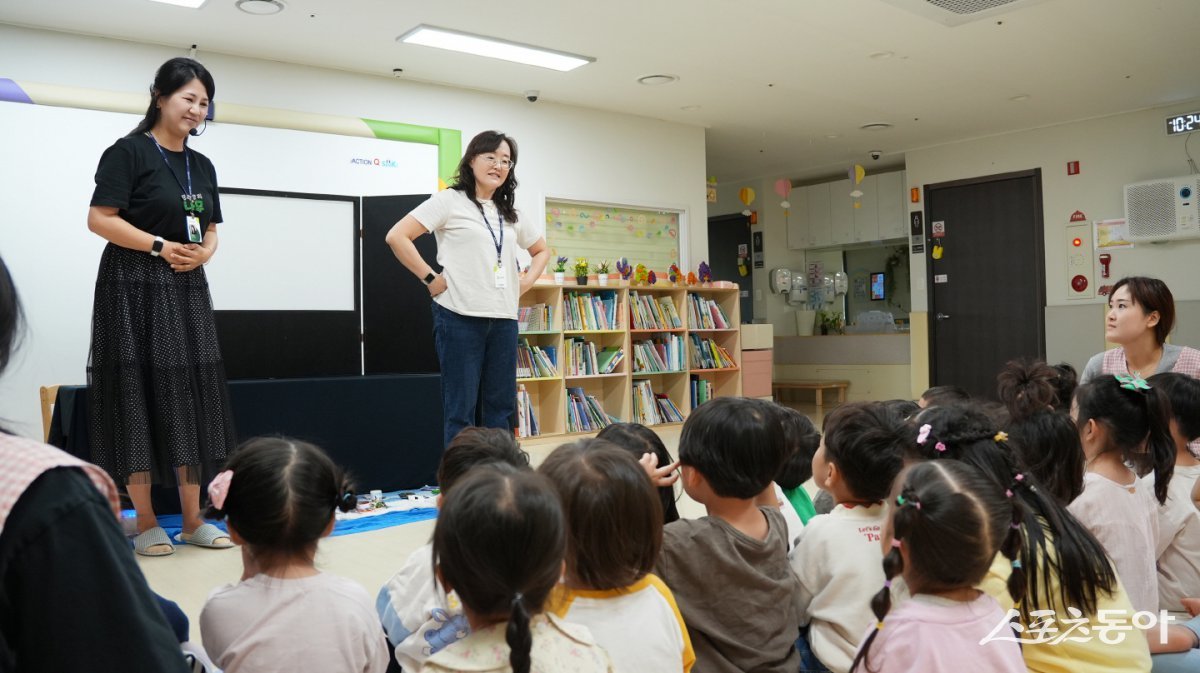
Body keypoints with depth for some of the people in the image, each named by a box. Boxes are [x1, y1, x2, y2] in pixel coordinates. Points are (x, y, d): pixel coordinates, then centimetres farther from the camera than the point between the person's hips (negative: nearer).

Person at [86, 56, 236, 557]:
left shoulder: (202, 165, 15)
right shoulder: (129, 152, -5)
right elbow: (99, 219, -12)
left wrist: (203, 253, -3)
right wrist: (162, 247, -17)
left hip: (187, 291, 7)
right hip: (135, 290, -6)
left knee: (191, 402, 6)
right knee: (139, 399, -1)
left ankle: (192, 520, 14)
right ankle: (146, 523, 9)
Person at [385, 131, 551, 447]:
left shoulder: (511, 214, 17)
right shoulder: (450, 201, -1)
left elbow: (542, 250, 30)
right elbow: (397, 237, -8)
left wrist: (527, 281, 13)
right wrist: (430, 278, -10)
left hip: (504, 319, 6)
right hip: (460, 316, -6)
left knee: (500, 406, 9)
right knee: (461, 407, 0)